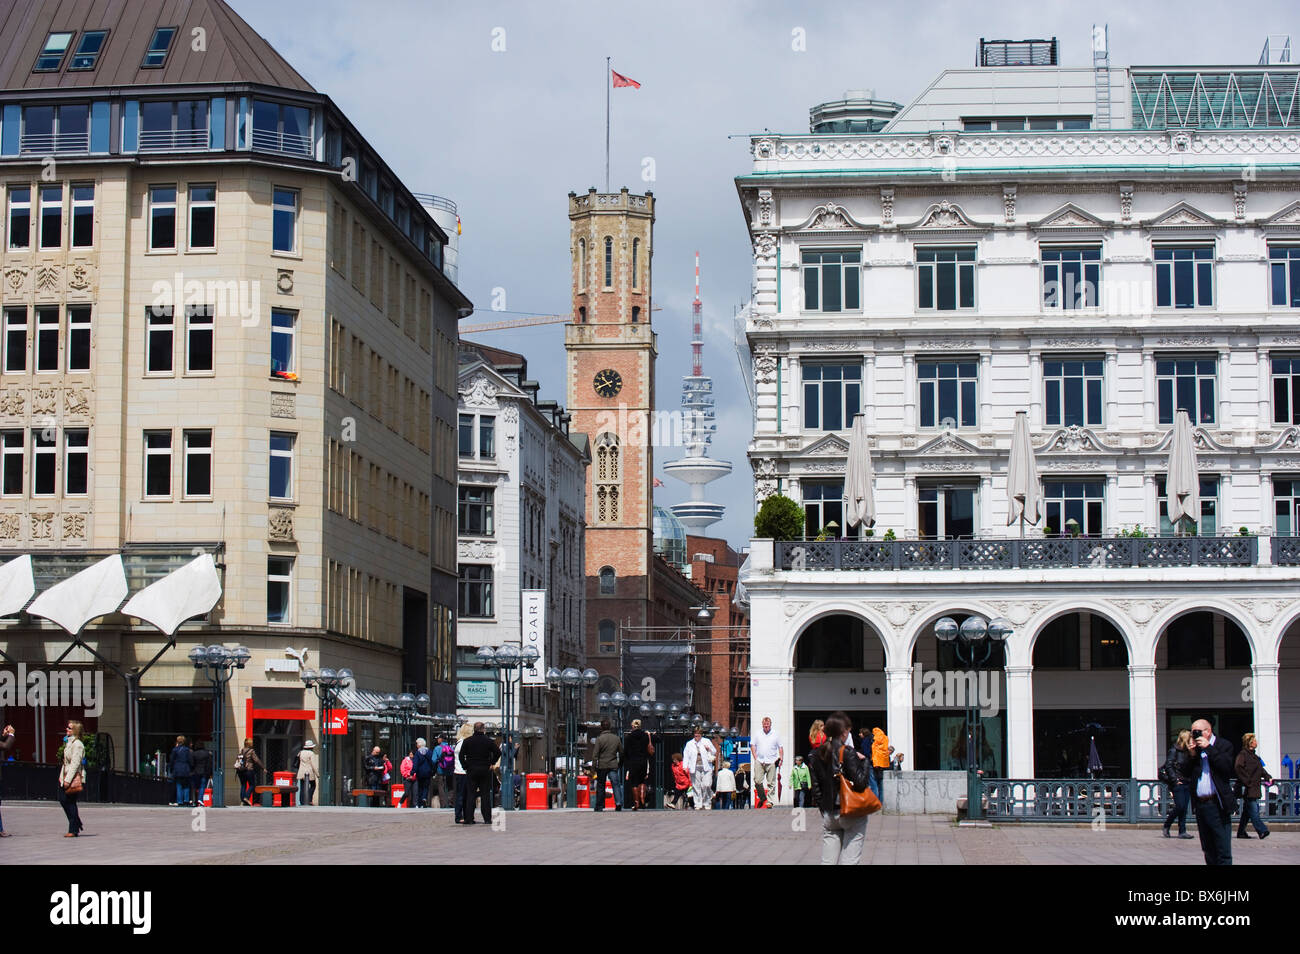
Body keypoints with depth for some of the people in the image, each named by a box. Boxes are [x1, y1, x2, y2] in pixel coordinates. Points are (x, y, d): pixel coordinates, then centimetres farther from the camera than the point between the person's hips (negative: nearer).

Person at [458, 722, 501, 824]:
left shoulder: (467, 741, 0)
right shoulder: (488, 741, -2)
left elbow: (461, 756, -4)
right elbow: (498, 752, -5)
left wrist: (466, 767, 2)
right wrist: (492, 763, 5)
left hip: (471, 770, 0)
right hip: (485, 770, 0)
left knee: (470, 794, 3)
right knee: (486, 795, 4)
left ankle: (469, 818, -2)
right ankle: (487, 818, 3)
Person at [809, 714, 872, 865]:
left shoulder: (817, 755, 6)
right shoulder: (847, 753, -13)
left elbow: (815, 788, 8)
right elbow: (860, 783, -17)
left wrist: (824, 808, 16)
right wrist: (864, 761, -3)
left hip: (828, 816, 5)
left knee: (828, 860, 7)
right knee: (850, 859, -1)